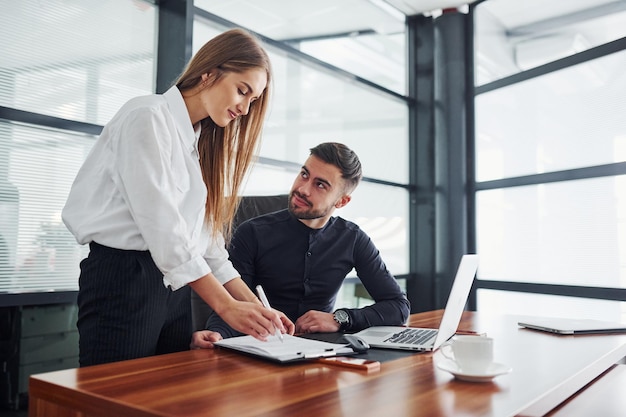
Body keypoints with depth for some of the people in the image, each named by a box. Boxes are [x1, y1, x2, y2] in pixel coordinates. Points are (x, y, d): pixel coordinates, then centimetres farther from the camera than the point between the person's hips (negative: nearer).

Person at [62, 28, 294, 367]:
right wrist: (227, 306, -22)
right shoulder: (149, 117, -10)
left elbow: (206, 236, 8)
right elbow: (161, 226, -20)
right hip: (123, 277, -8)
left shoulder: (203, 142, 14)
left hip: (175, 284, 8)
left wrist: (254, 306, -1)